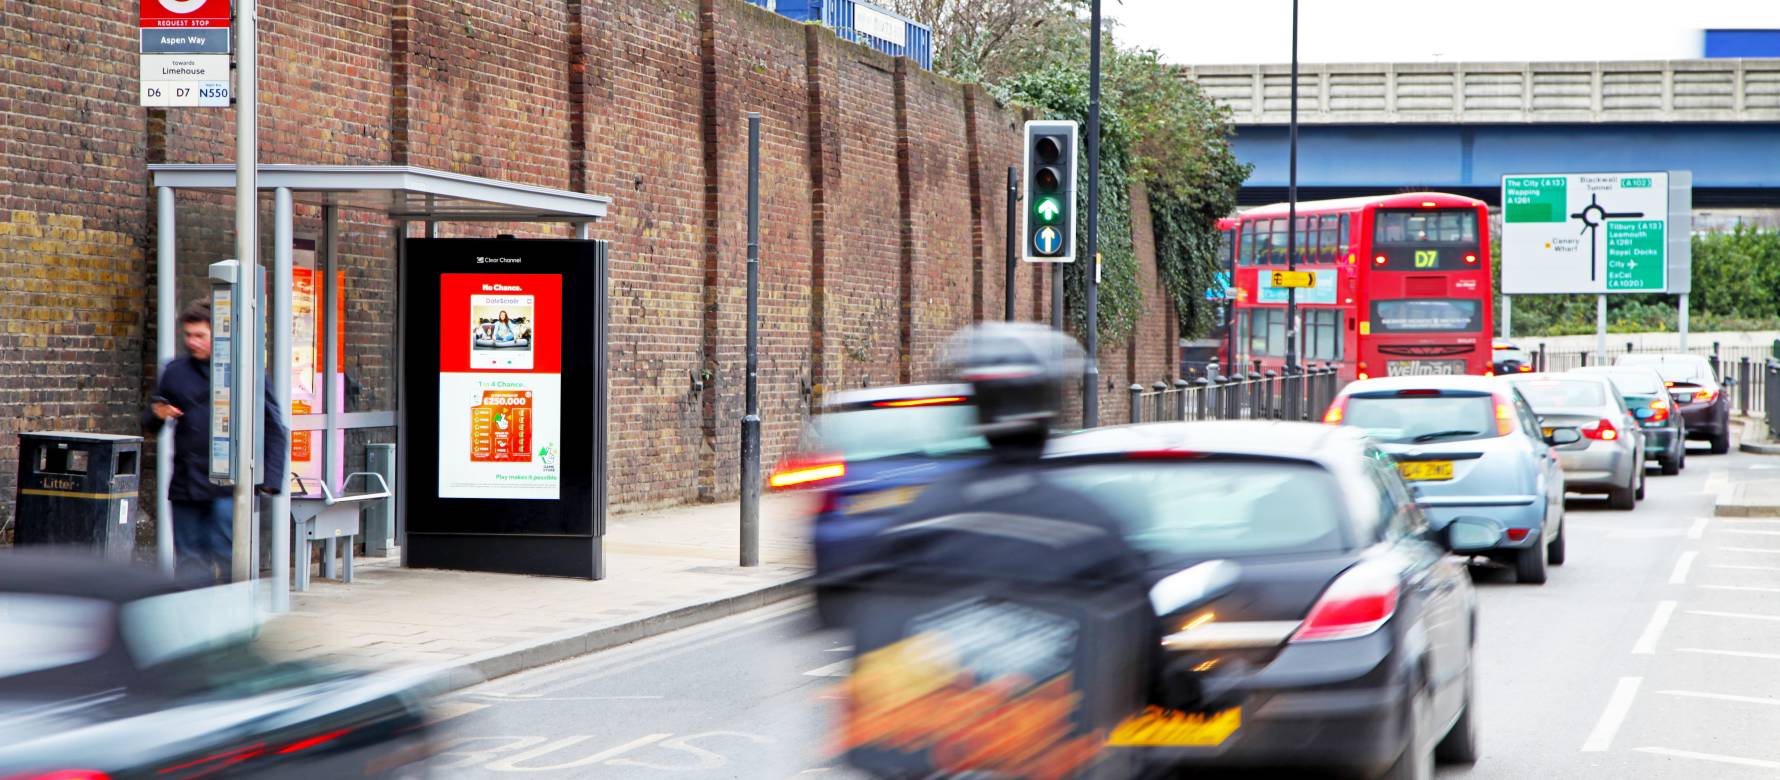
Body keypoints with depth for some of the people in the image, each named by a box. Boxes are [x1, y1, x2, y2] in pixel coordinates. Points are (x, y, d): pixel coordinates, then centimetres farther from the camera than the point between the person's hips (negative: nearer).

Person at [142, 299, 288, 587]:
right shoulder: (175, 371, 11)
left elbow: (275, 430, 3)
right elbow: (148, 426, 21)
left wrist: (271, 480, -7)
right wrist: (157, 414, -4)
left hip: (228, 487, -4)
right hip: (185, 485, 4)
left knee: (225, 558, -10)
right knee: (189, 563, 5)